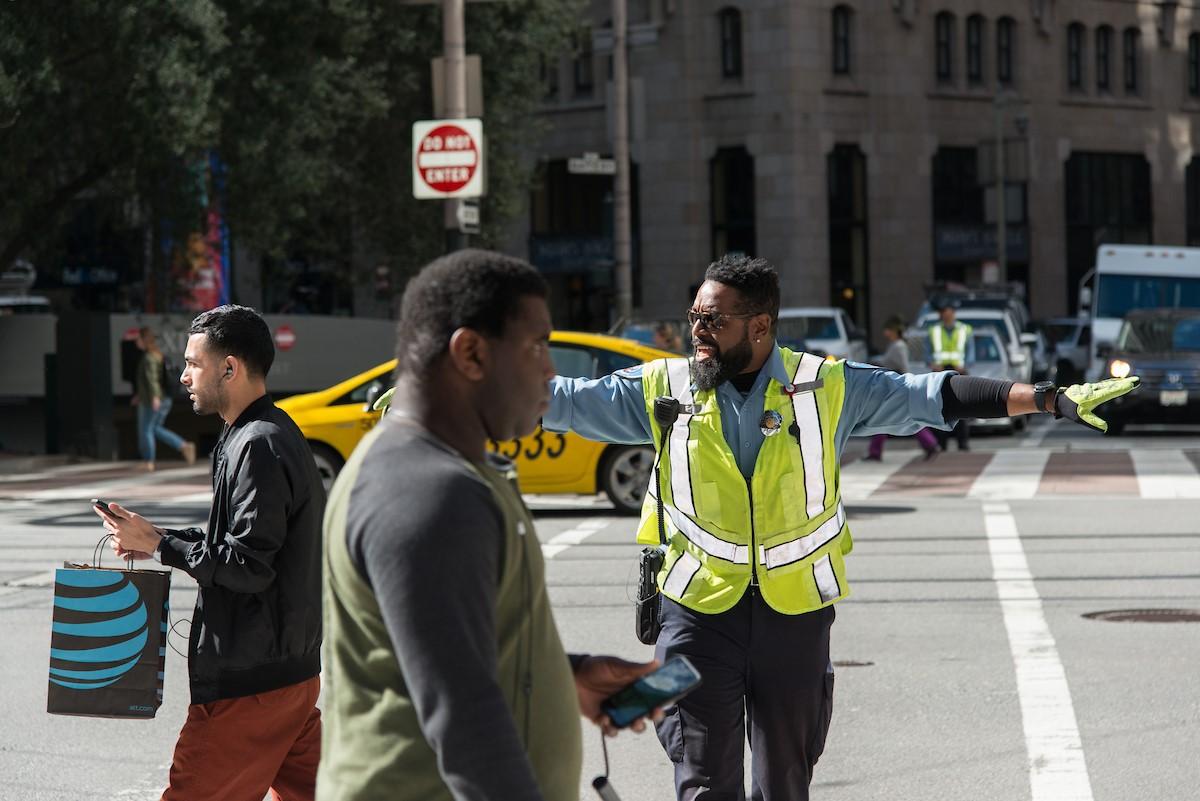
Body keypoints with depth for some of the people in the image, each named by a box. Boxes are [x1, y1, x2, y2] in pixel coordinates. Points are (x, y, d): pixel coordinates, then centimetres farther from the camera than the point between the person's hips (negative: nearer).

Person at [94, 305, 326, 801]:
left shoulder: (258, 447, -18)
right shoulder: (278, 434, 14)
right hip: (295, 665, 10)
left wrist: (160, 544, -12)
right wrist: (164, 539, 9)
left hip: (250, 680, -10)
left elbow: (248, 566, -22)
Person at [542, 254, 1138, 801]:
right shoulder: (664, 389, -1)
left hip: (795, 612, 0)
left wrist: (1054, 399, -6)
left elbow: (934, 396, -2)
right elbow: (565, 399, 1)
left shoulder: (826, 388, -2)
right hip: (700, 611, 0)